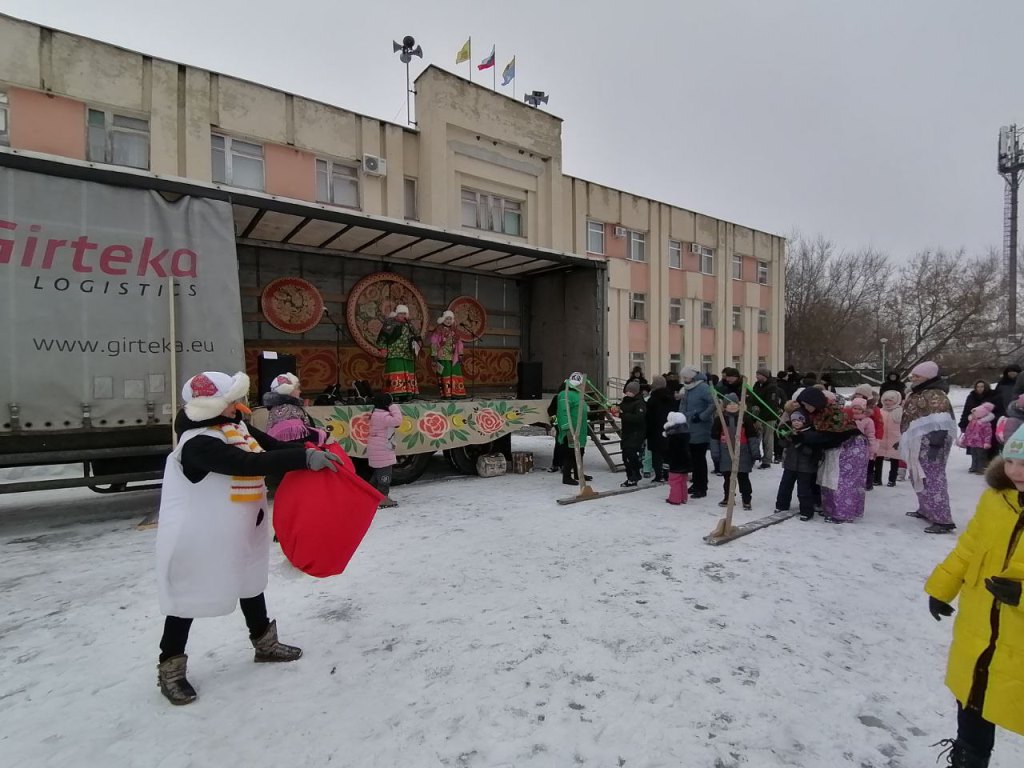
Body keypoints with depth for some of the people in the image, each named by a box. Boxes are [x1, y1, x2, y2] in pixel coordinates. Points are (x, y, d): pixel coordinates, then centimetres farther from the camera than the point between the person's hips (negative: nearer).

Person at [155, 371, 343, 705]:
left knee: (250, 581, 22)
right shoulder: (198, 444, -29)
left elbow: (272, 446, 0)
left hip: (241, 528, 9)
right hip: (198, 535, -9)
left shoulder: (235, 425, -2)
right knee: (188, 596, 9)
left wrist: (311, 452, -14)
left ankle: (264, 643, 42)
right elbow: (251, 464, -39)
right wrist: (304, 458, -41)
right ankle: (171, 667, 30)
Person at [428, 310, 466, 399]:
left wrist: (460, 355, 11)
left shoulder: (454, 331, 15)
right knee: (445, 375, -6)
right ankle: (446, 394, -4)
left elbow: (459, 343, 16)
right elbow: (434, 343, -4)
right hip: (443, 357, -5)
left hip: (453, 357, 5)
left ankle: (455, 393, 5)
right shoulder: (438, 331, -2)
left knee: (455, 374, 1)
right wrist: (434, 355, -10)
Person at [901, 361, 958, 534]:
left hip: (929, 442, -11)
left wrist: (936, 443, -26)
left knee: (932, 479, -12)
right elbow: (909, 419, 26)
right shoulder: (916, 393, 19)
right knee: (919, 477, 19)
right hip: (918, 443, 11)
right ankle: (926, 510, 32)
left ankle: (943, 521, -10)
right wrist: (902, 442, 27)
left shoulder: (935, 394, -13)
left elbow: (940, 422, -21)